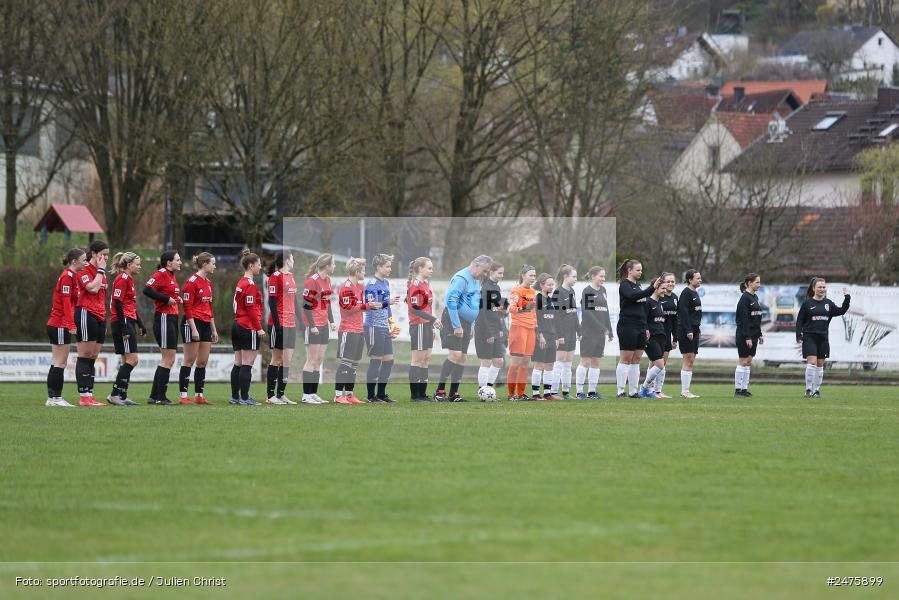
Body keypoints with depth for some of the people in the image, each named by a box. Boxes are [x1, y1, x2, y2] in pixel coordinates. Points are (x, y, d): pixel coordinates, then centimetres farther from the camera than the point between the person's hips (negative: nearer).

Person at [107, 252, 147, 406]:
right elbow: (118, 304, -18)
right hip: (122, 322, -10)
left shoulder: (129, 279, 19)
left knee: (127, 360, 9)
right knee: (132, 359, -12)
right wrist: (124, 328, -22)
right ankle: (115, 394, -13)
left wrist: (141, 325, 25)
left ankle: (122, 396, 10)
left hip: (129, 322, 10)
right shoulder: (122, 279, -11)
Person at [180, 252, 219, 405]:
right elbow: (187, 307, -14)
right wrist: (193, 328, -19)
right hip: (193, 323, -8)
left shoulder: (208, 283, 15)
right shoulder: (192, 281, -11)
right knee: (189, 361, -6)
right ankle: (183, 395, -4)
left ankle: (199, 395, 11)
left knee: (203, 362, 7)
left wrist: (214, 329, 20)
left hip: (206, 324, 8)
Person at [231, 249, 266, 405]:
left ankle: (235, 396, 13)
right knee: (247, 365, -6)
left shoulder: (241, 283, 14)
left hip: (237, 326, 9)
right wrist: (259, 328, -15)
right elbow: (251, 309, -18)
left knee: (238, 364, 11)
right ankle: (244, 397, -5)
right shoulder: (250, 285, -13)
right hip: (248, 328, -9)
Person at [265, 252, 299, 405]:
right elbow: (272, 301, -13)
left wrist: (298, 320, 17)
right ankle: (270, 395, 1)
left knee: (287, 360, 6)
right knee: (277, 359, -4)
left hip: (291, 324, 8)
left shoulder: (291, 277, 16)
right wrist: (276, 323, -19)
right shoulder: (276, 277, -9)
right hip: (279, 324, -8)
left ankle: (280, 394, 11)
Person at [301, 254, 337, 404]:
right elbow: (306, 304, -15)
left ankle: (314, 393, 11)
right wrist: (312, 325, -18)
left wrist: (331, 321, 13)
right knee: (312, 360, -6)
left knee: (319, 360, 8)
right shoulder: (312, 281, -14)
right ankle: (307, 395, -3)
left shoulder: (327, 280, 12)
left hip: (323, 325, 8)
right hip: (313, 326, -8)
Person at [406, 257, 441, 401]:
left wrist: (432, 326, 22)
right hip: (419, 326, -10)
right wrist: (433, 319, -23)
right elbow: (415, 308, -20)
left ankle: (422, 394, 12)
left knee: (426, 360, 9)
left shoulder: (424, 285, 16)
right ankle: (415, 395, -3)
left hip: (426, 326, 10)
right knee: (417, 360, -6)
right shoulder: (415, 285, -13)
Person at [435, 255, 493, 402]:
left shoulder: (476, 280, 17)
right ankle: (440, 391, -14)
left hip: (466, 323, 10)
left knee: (462, 358, 6)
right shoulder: (462, 278, -15)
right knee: (455, 354, -17)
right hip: (453, 320, -10)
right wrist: (456, 326, -23)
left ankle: (453, 394, 9)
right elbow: (451, 301, -23)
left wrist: (471, 327, 24)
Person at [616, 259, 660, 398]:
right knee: (625, 360, -6)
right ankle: (620, 391, -4)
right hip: (627, 326, -8)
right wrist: (652, 288, -29)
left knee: (636, 360, 6)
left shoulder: (637, 285, 17)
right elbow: (633, 296, -25)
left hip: (640, 327, 8)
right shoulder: (624, 285, -7)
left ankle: (633, 391, 8)